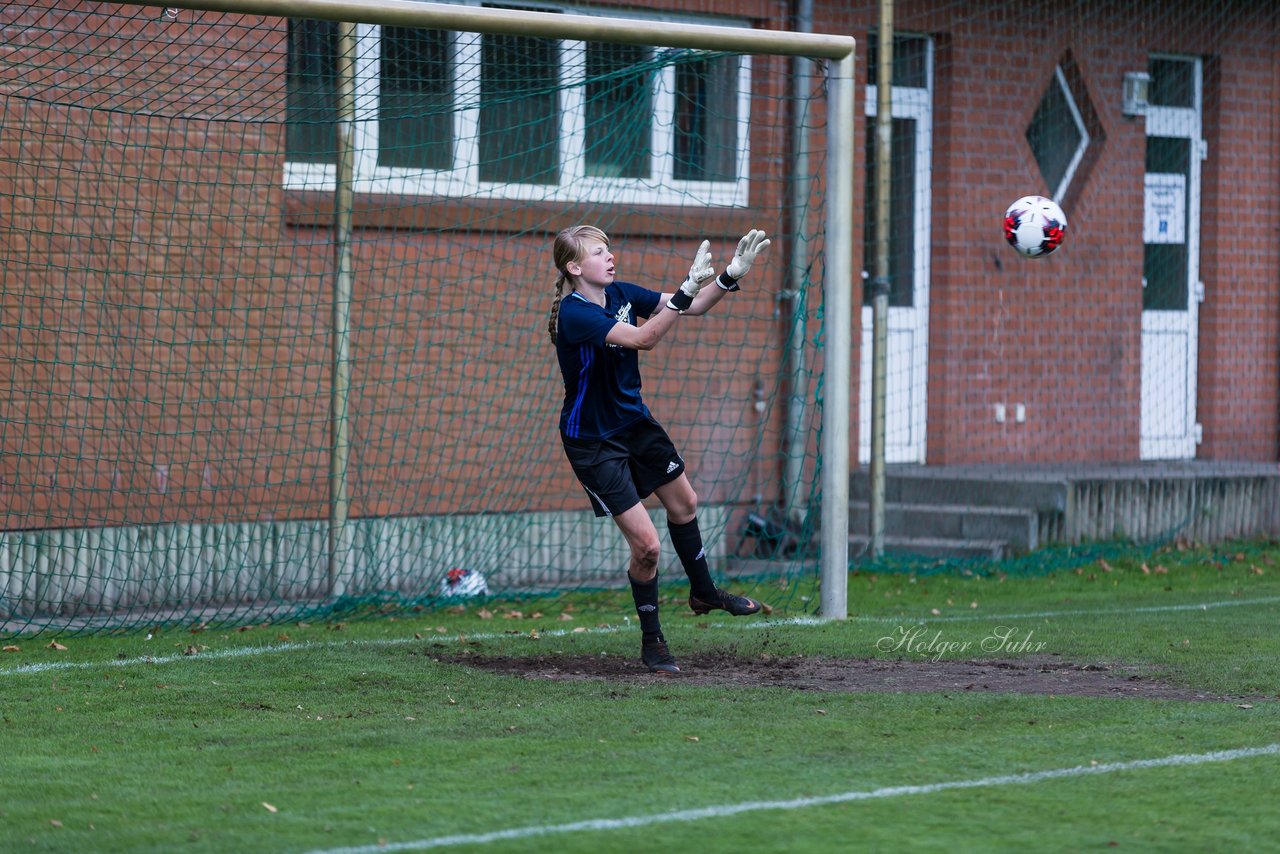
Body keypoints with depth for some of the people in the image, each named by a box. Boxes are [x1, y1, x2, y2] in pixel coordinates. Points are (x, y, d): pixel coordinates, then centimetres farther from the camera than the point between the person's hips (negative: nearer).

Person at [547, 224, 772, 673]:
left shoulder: (620, 294, -4)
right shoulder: (573, 313, -27)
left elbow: (694, 308, 0)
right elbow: (642, 338, -40)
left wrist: (732, 274, -14)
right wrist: (687, 291, -46)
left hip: (635, 421, 8)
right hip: (593, 441, -8)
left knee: (683, 503, 24)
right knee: (645, 543, -8)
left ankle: (703, 593, 48)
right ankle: (651, 642, 13)